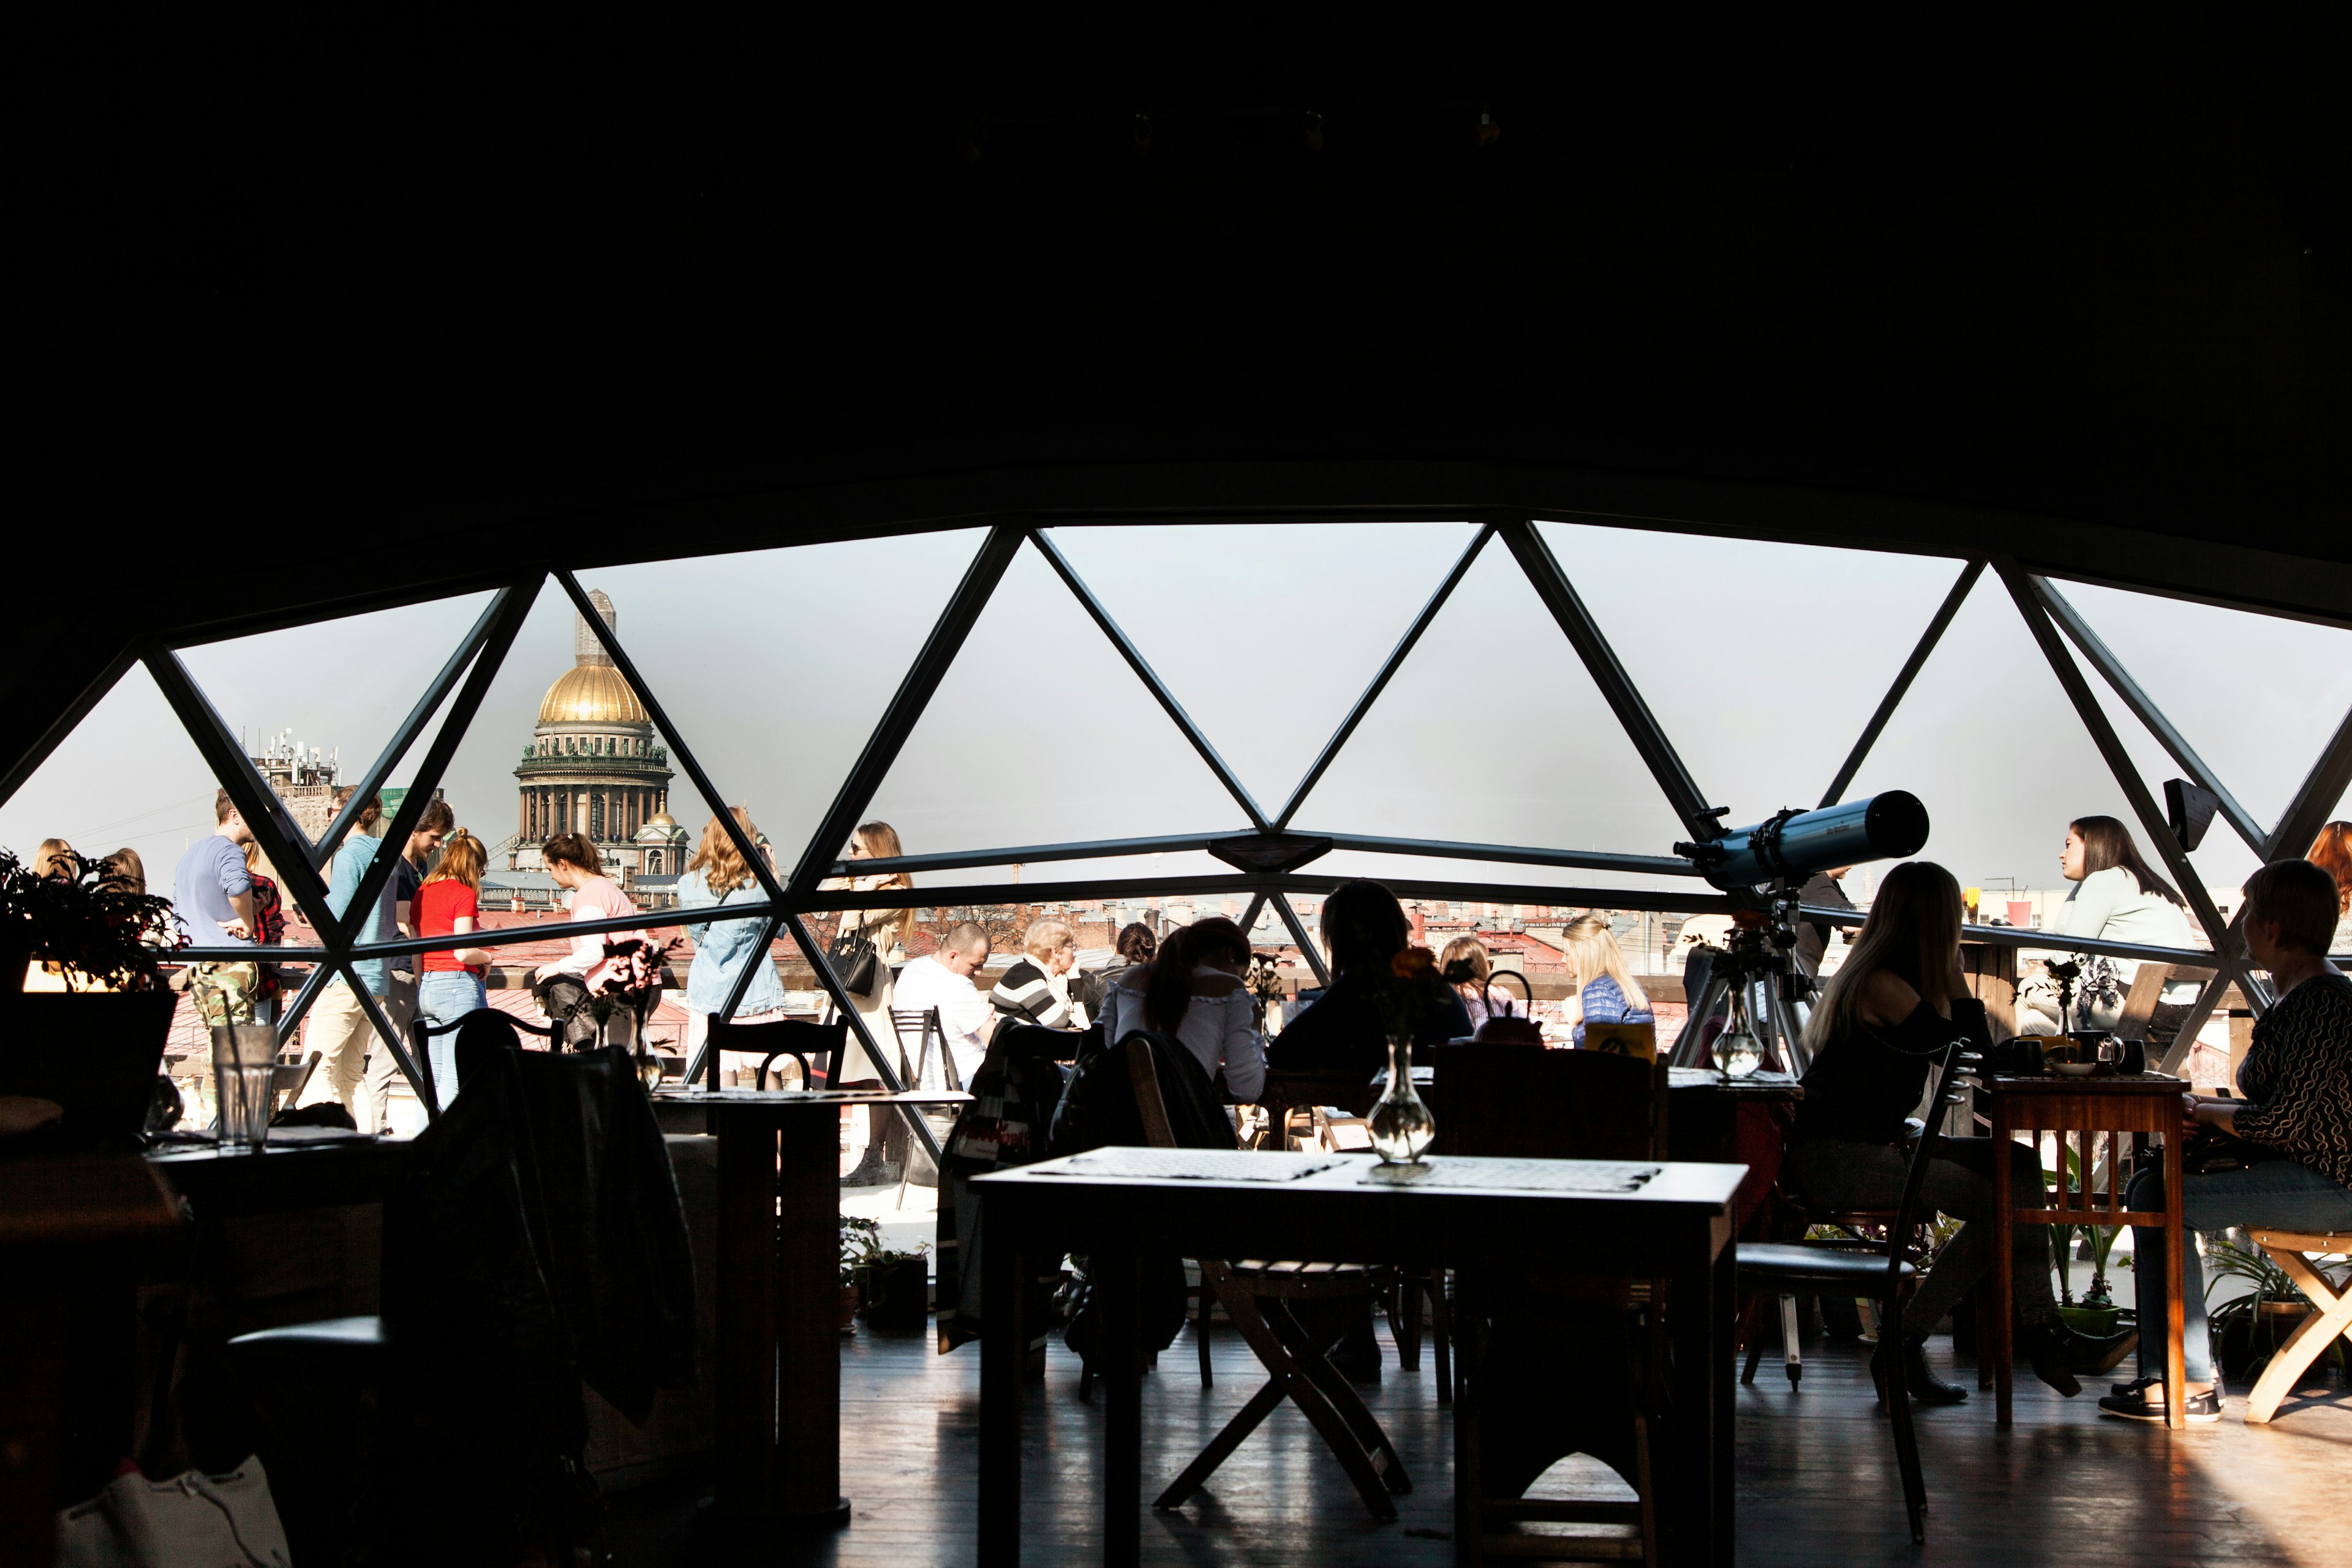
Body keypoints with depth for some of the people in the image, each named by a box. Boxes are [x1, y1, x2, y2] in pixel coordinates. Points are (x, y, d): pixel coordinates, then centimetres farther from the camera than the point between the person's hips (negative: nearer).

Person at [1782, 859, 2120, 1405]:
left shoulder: (1888, 980, 15)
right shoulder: (1882, 986, -16)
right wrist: (1952, 966, -5)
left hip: (1870, 1145, 10)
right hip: (1830, 1159, -10)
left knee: (2019, 1166, 1)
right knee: (1993, 1201, -19)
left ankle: (2040, 1328, -6)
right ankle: (1903, 1344, -9)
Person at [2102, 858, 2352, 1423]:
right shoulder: (2297, 994, 14)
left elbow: (2282, 1121, -23)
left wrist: (2204, 1110, -7)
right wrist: (2206, 1108, -1)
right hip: (2303, 1171, 11)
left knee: (2162, 1198, -16)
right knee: (2149, 1182, 6)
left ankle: (2191, 1384, -8)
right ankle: (2162, 1370, 2)